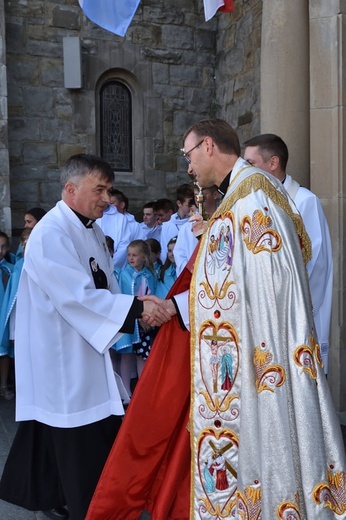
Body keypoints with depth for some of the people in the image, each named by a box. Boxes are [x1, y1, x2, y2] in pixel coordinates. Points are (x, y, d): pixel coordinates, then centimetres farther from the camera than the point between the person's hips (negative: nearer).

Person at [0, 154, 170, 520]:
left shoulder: (92, 229, 10)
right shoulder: (50, 234, -19)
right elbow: (78, 296, -27)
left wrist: (139, 310, 2)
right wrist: (136, 307, -29)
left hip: (89, 349, 9)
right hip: (63, 357, -9)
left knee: (103, 435, 13)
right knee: (76, 444, 0)